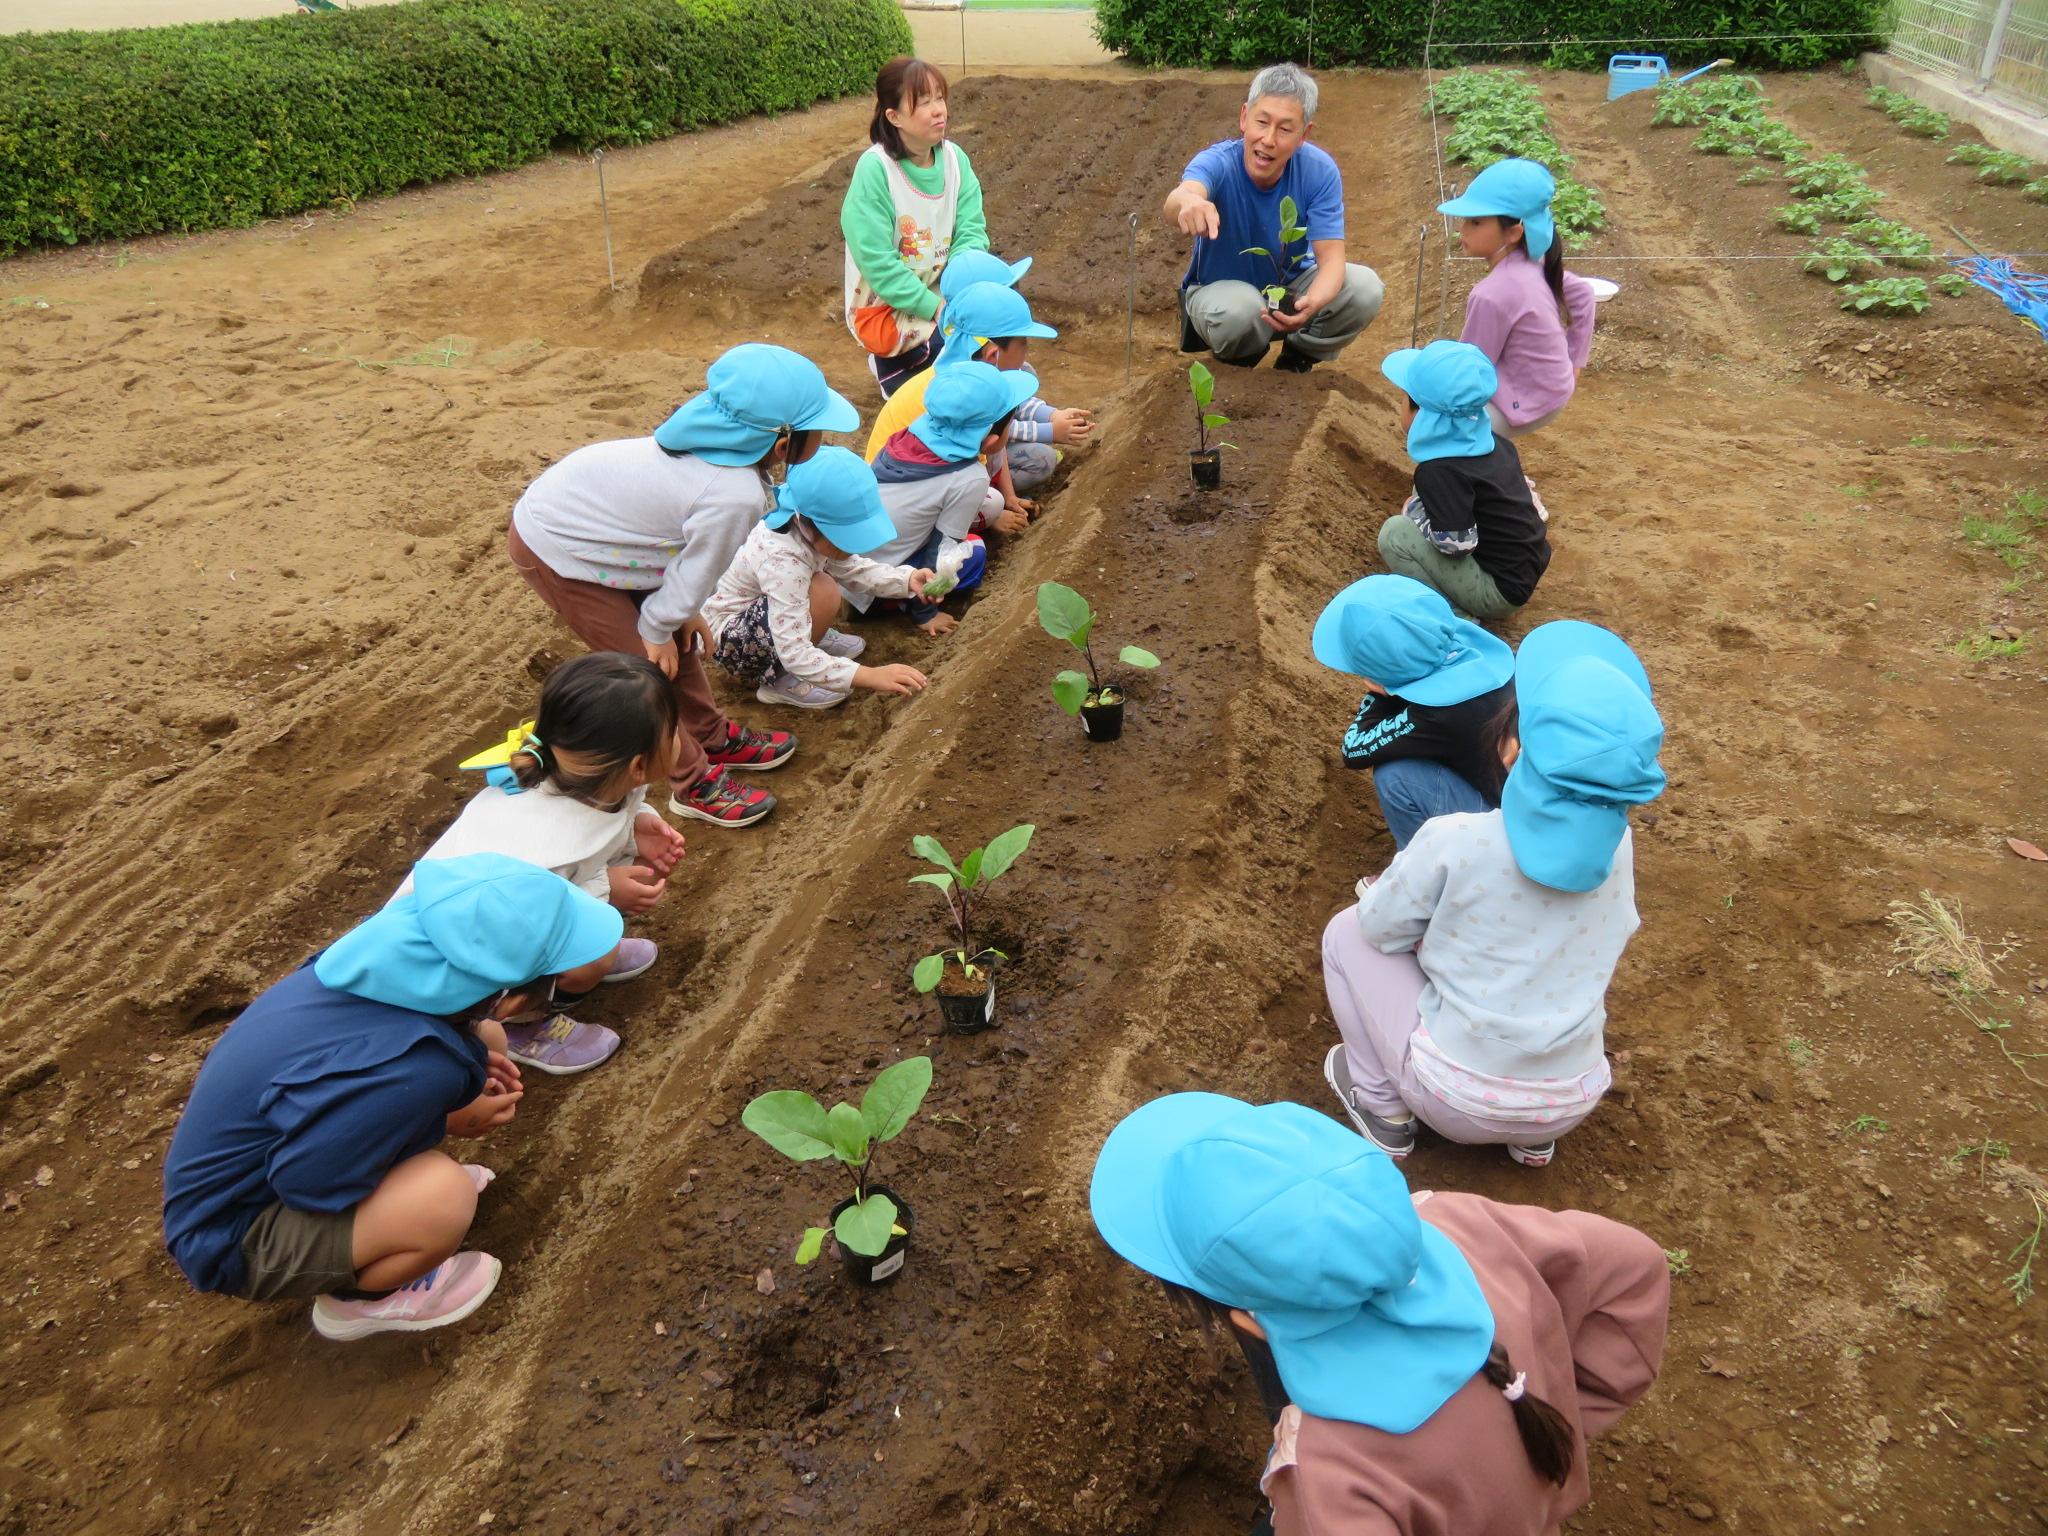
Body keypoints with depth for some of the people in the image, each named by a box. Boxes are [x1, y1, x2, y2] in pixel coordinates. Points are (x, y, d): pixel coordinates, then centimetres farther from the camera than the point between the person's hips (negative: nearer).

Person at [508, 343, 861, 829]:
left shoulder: (718, 437, -7)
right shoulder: (737, 496, -34)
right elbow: (698, 572, -19)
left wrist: (681, 614, 8)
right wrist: (657, 629, -3)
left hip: (574, 508, 9)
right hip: (554, 551, -9)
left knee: (679, 640, 19)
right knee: (651, 668, 2)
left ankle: (715, 738, 38)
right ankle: (694, 783, 20)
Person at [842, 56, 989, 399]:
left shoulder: (954, 157, -6)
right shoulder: (875, 168, -21)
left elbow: (971, 232, -7)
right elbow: (876, 261, -22)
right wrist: (934, 306, -25)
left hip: (942, 291, 6)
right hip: (883, 305, -6)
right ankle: (891, 366, 3)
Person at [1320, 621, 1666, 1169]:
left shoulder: (1454, 839, -24)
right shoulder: (1618, 844, -9)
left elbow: (1382, 928, -8)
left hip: (1459, 1099, -4)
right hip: (1572, 1104, 5)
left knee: (1347, 933, 11)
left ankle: (1385, 1112, 18)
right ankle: (1534, 1135, 25)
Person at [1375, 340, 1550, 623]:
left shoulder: (1440, 471, -26)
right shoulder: (1489, 440, 1)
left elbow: (1455, 543, -26)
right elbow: (1521, 484, 15)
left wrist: (1413, 510, -10)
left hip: (1502, 588, -9)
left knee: (1395, 533, -16)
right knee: (1424, 495, 18)